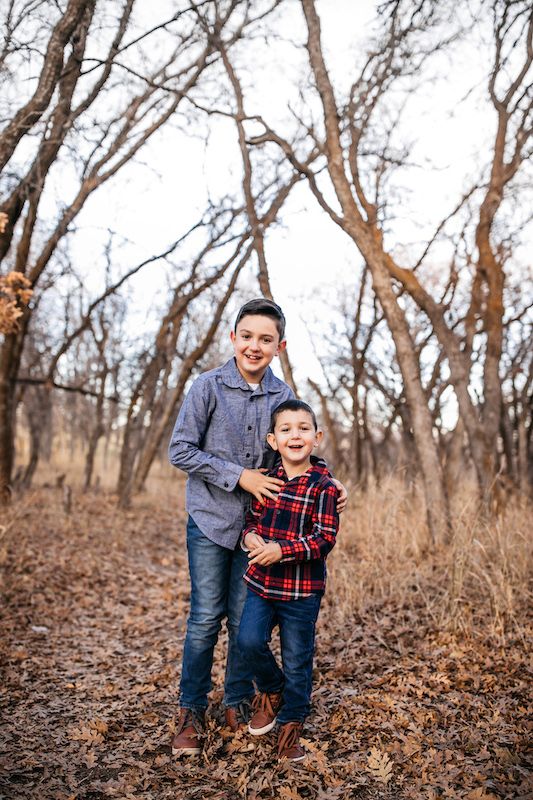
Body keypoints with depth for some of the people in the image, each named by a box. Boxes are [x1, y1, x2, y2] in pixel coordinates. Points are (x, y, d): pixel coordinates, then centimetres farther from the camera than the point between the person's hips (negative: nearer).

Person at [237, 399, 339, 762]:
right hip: (261, 582, 4)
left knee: (297, 660, 7)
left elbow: (325, 538, -14)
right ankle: (272, 691, 21)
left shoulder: (323, 487, -11)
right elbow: (252, 517, 14)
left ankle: (291, 724, 31)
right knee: (249, 640, -10)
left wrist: (283, 551, -24)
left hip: (302, 589, -3)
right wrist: (250, 537, -9)